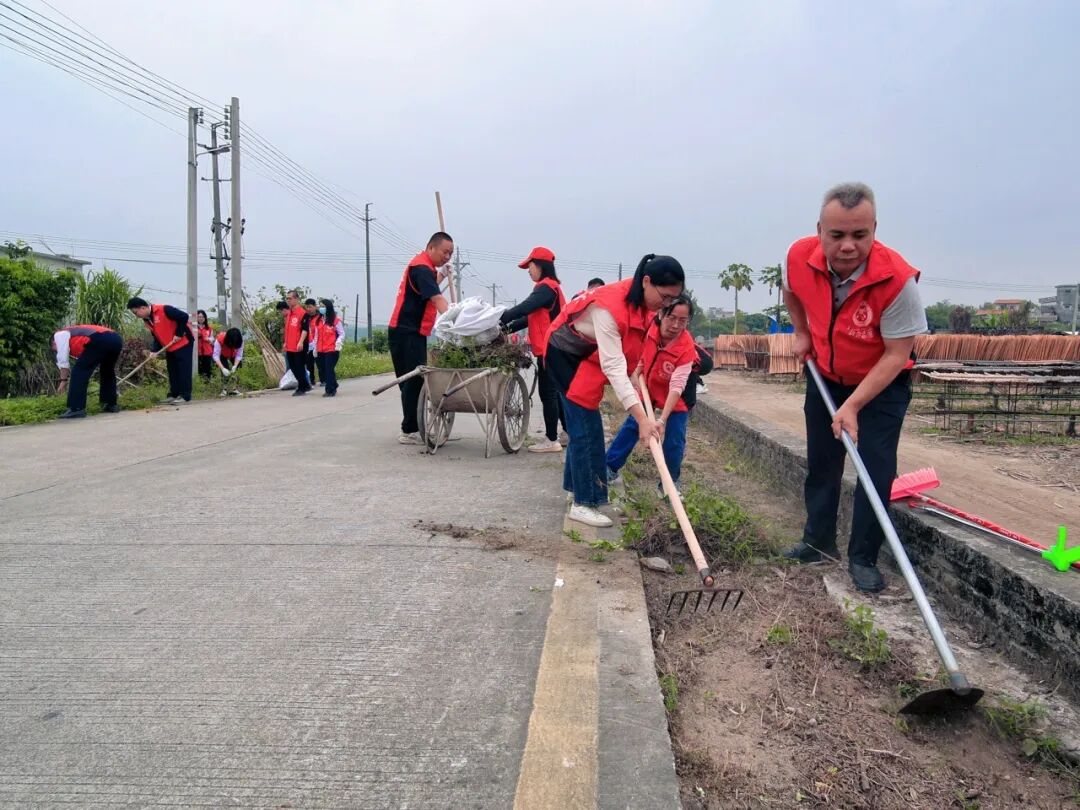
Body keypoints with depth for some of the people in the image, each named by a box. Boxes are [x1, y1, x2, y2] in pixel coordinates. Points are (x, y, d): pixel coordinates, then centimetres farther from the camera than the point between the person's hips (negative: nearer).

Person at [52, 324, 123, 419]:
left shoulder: (60, 334, 24)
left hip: (100, 341, -8)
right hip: (116, 339, 8)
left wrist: (64, 380, 16)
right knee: (108, 371, 29)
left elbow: (63, 359, 11)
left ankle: (76, 409, -2)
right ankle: (111, 404, 33)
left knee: (79, 372, 0)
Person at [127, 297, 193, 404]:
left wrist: (178, 334, -20)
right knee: (172, 371, 9)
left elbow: (184, 317, -23)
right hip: (169, 347, 9)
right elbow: (156, 336, 10)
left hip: (183, 342, -9)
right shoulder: (147, 320, 4)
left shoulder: (164, 310, -24)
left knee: (183, 370, -7)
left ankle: (184, 396, -6)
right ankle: (174, 395, 15)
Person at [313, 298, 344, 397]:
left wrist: (339, 341, -22)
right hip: (320, 351, 6)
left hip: (331, 350, -6)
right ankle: (333, 387, 20)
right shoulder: (318, 321, 13)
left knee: (329, 370, -7)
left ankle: (330, 390, 1)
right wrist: (315, 348, 18)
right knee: (322, 370, 7)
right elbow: (316, 335, 18)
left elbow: (342, 334, -4)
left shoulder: (335, 320, -5)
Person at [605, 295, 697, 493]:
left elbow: (676, 387, -38)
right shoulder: (649, 327, -23)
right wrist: (636, 372, -11)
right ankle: (610, 468, 21)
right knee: (631, 425, 9)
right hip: (648, 389, 4)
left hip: (676, 400, -3)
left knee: (674, 442, -5)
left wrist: (662, 420, -45)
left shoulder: (687, 349, -34)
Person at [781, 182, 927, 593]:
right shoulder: (800, 256, -23)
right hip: (825, 377, 4)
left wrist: (853, 406, -32)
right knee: (820, 463, 12)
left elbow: (896, 355, -27)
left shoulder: (897, 279, -34)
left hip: (883, 383, -4)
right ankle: (819, 541, 28)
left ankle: (863, 558, 7)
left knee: (876, 469, -8)